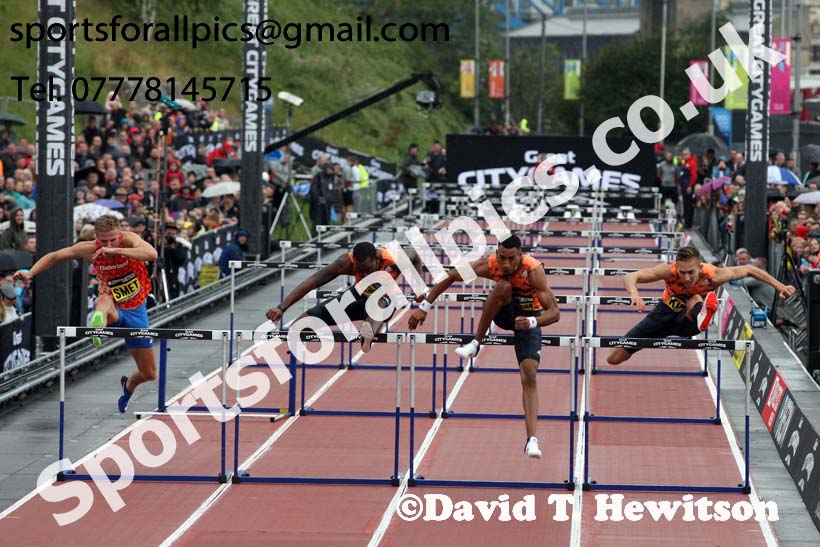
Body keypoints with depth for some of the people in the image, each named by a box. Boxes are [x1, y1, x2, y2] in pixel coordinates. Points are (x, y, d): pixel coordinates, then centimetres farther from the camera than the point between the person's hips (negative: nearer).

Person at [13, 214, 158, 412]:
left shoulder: (129, 240, -21)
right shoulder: (89, 249, -15)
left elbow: (152, 255, -42)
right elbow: (54, 257, -1)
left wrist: (116, 251, -48)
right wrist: (29, 273, -16)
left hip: (136, 311, 1)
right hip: (113, 308, -1)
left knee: (149, 374, 7)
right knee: (104, 301, -43)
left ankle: (128, 386, 43)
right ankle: (98, 326, -79)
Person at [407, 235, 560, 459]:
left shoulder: (533, 270, -31)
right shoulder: (490, 265, -23)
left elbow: (554, 312, -35)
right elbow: (451, 277, -13)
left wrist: (532, 322, -54)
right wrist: (424, 307, -16)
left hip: (529, 318, -2)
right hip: (503, 313, 2)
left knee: (529, 376, -17)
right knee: (503, 286, -33)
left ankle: (532, 440, -20)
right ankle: (475, 344, -21)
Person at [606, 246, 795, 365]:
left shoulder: (713, 276, -29)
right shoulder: (669, 271, -32)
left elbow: (748, 270, -13)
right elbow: (630, 277, -41)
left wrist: (779, 286, -12)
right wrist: (634, 294, -62)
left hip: (687, 320, -1)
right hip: (666, 312, 1)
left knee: (695, 300, -38)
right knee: (615, 358, 3)